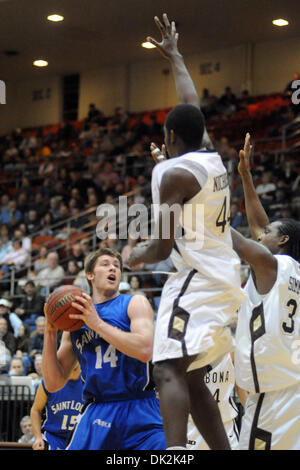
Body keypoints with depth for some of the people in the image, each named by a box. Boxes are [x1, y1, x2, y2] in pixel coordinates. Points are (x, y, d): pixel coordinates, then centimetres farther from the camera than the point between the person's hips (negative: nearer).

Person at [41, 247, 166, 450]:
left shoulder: (134, 303, 4)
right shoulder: (74, 321, 14)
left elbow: (145, 351, -16)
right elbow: (53, 384, 10)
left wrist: (97, 323, -14)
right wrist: (50, 333, 0)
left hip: (140, 411, -2)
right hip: (97, 413, 2)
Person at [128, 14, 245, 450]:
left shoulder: (174, 173, -12)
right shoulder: (212, 157, 11)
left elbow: (162, 248, -12)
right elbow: (192, 106, 29)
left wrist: (135, 257, 10)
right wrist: (174, 55, 41)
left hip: (196, 281, -9)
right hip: (224, 279, 9)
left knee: (169, 371, -21)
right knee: (190, 379, 14)